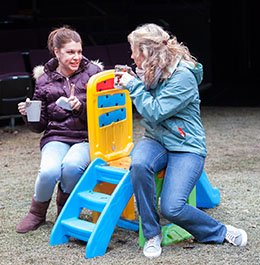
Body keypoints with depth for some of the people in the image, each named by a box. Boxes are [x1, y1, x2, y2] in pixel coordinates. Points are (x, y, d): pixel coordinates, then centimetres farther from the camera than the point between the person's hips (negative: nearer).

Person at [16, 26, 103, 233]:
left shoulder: (92, 72, 3)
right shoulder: (45, 80, 8)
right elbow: (40, 125, 11)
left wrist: (81, 107, -20)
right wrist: (29, 115, -11)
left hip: (87, 138, -1)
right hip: (56, 137, 1)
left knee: (72, 165, -35)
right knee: (49, 171, -31)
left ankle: (65, 207, -2)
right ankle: (37, 212, 1)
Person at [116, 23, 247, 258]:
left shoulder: (183, 76, -17)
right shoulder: (151, 72, 6)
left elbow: (155, 113, -22)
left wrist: (134, 86, -12)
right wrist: (132, 80, 9)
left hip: (186, 146, -6)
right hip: (155, 140, 6)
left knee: (171, 208, -24)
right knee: (138, 164, -31)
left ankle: (221, 232, 2)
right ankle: (152, 234, -14)